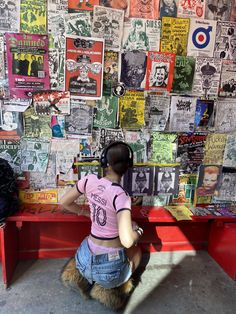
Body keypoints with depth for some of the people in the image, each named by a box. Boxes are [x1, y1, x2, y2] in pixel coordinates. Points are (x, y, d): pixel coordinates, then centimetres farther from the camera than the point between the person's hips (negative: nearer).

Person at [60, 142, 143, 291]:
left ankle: (87, 276, 23)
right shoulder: (120, 195, -26)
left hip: (86, 258, 5)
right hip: (110, 265, -4)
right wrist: (138, 230, -11)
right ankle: (113, 283, 15)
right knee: (136, 250, 29)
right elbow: (127, 240, -33)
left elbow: (64, 202, 2)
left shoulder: (89, 180, -11)